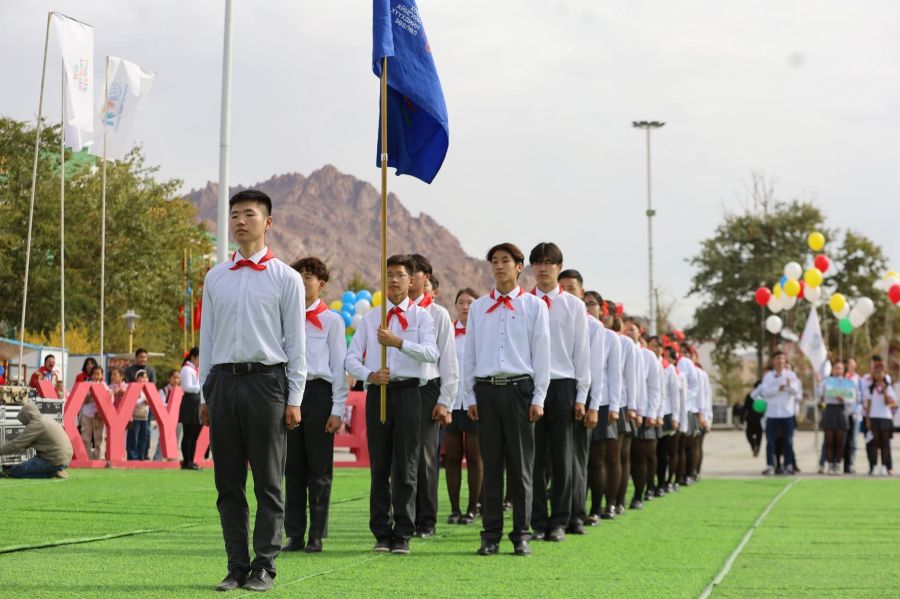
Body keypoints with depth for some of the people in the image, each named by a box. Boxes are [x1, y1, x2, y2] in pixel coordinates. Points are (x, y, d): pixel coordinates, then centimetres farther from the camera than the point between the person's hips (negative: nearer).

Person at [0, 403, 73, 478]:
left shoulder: (36, 425, -14)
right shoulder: (47, 419, 14)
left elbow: (16, 444, -12)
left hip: (55, 461, -9)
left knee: (15, 471, -7)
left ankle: (53, 473, -9)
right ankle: (55, 471, 9)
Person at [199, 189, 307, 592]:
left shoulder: (285, 278, 2)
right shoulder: (215, 278, 12)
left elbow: (296, 343, 1)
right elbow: (207, 338, 15)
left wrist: (294, 400, -5)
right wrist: (205, 395, 10)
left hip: (266, 381, -3)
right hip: (224, 381, 4)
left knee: (268, 483, 0)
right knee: (228, 483, 5)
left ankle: (264, 567, 6)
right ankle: (236, 566, 12)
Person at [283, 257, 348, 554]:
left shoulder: (331, 320, 4)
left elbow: (339, 365, 1)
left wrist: (338, 409, -5)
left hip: (319, 393, -3)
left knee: (319, 468, 0)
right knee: (293, 467, 5)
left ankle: (316, 536, 5)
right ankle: (295, 534, 10)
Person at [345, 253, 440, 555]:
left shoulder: (421, 316, 8)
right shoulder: (370, 317, 15)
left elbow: (431, 353, -9)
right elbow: (351, 358, 9)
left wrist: (398, 342, -22)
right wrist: (369, 375, -11)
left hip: (409, 392, -2)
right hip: (377, 392, 2)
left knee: (406, 467, -1)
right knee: (379, 467, 3)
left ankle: (402, 535, 3)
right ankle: (381, 534, 8)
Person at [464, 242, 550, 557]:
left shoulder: (534, 306, 4)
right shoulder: (477, 307, 11)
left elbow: (541, 353, 1)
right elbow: (470, 354, 13)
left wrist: (538, 398, -4)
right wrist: (471, 396, 6)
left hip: (520, 389, -2)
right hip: (486, 389, 2)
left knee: (521, 466, 1)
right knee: (491, 465, 4)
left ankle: (521, 534, 7)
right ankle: (491, 535, 8)